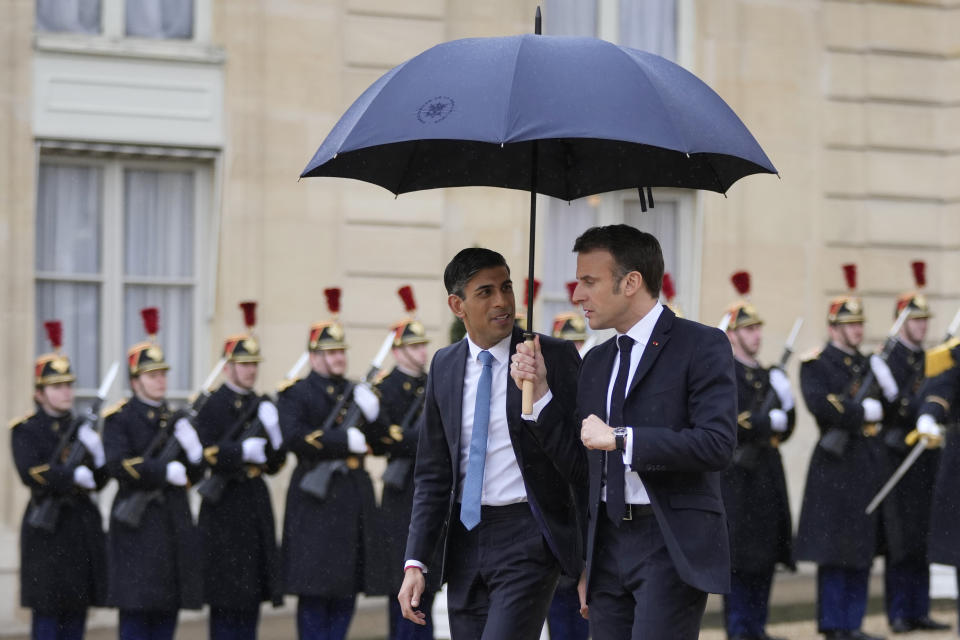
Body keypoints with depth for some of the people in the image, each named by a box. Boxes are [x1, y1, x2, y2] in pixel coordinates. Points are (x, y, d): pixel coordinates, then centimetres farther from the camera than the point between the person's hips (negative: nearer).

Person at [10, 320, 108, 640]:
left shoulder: (81, 428, 15)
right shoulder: (25, 430, -1)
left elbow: (99, 481, 9)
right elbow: (30, 472, -18)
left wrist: (96, 453, -10)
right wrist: (74, 476, -20)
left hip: (83, 527, 6)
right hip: (47, 528, -6)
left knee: (76, 614, 7)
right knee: (47, 612, -5)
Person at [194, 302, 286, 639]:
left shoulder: (261, 405, 15)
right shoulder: (211, 406, -5)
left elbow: (275, 464, 13)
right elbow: (206, 456, -14)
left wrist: (272, 434, -5)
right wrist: (243, 451, -19)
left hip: (256, 504, 7)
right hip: (225, 507, -7)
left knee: (252, 597, 7)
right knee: (227, 598, -5)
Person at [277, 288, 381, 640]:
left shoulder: (355, 391, 19)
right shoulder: (296, 393, -1)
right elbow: (294, 437, -18)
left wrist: (373, 415, -5)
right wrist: (344, 440, -21)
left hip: (355, 497, 6)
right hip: (316, 496, -6)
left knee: (347, 587, 7)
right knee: (315, 588, -5)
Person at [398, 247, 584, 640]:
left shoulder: (555, 357, -6)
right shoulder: (445, 366, 9)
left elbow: (580, 467, -10)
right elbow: (432, 474, 13)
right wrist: (416, 562, 5)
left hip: (528, 538, -5)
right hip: (465, 540, 5)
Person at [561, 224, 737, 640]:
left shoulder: (701, 346, -4)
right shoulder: (596, 363, 18)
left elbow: (717, 444, -16)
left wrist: (621, 439, -14)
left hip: (674, 547, -7)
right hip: (608, 545, 7)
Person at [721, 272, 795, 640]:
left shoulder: (765, 376, 18)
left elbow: (784, 429, 16)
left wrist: (785, 401, -3)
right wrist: (767, 421, -16)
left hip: (767, 477, 8)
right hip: (736, 478, -8)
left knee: (764, 557, 8)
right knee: (739, 557, -7)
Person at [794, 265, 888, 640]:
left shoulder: (866, 364, 18)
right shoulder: (815, 365, -4)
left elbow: (882, 407, 17)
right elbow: (820, 404, -20)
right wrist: (862, 412, -15)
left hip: (869, 464, 7)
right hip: (836, 467, -7)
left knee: (861, 550, 8)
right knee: (834, 549, -5)